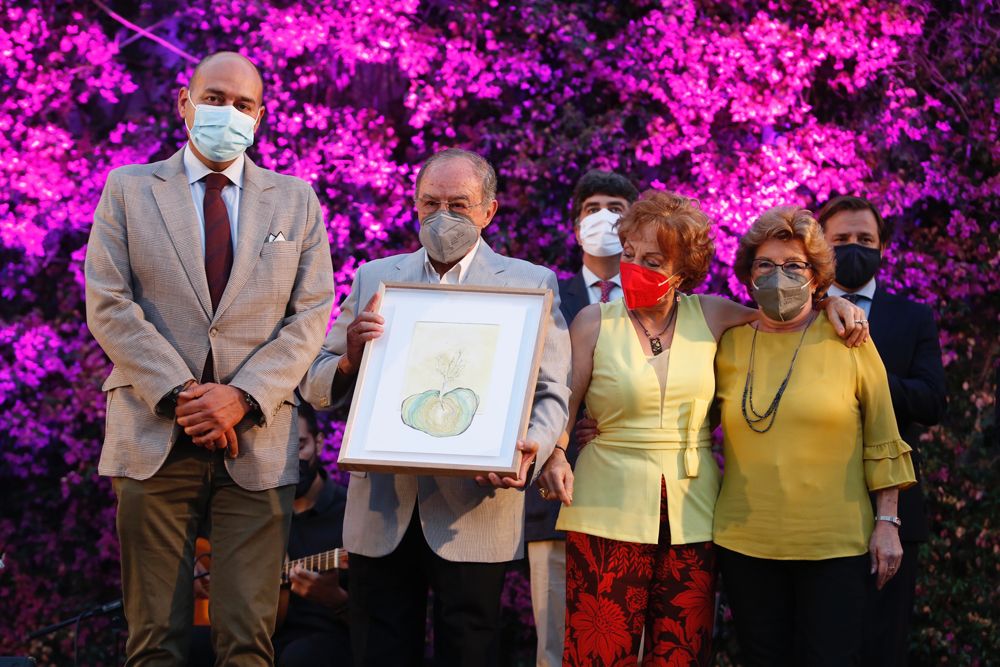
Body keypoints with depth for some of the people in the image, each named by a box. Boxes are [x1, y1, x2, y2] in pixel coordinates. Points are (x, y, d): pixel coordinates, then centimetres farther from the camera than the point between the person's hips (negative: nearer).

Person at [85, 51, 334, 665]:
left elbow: (311, 315, 5)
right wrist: (179, 395, -11)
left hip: (257, 440, 1)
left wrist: (243, 397, -10)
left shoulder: (296, 200, 13)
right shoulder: (128, 189, 10)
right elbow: (109, 306, 0)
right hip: (154, 436, 0)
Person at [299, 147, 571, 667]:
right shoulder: (374, 279, 10)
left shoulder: (530, 284, 3)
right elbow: (316, 387, 9)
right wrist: (351, 359, -14)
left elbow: (551, 394, 0)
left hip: (474, 518, -2)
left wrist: (530, 449, -21)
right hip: (380, 513, 2)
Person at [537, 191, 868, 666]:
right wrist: (555, 457, -16)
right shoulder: (595, 322, 2)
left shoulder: (709, 316, 7)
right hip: (610, 511, -2)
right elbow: (561, 407, 2)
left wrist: (833, 302, 2)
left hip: (692, 514, 2)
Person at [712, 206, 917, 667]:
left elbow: (882, 441, 1)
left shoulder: (848, 340, -1)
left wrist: (887, 522, -2)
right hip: (747, 543, 2)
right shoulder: (729, 346, 4)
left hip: (834, 543, -2)